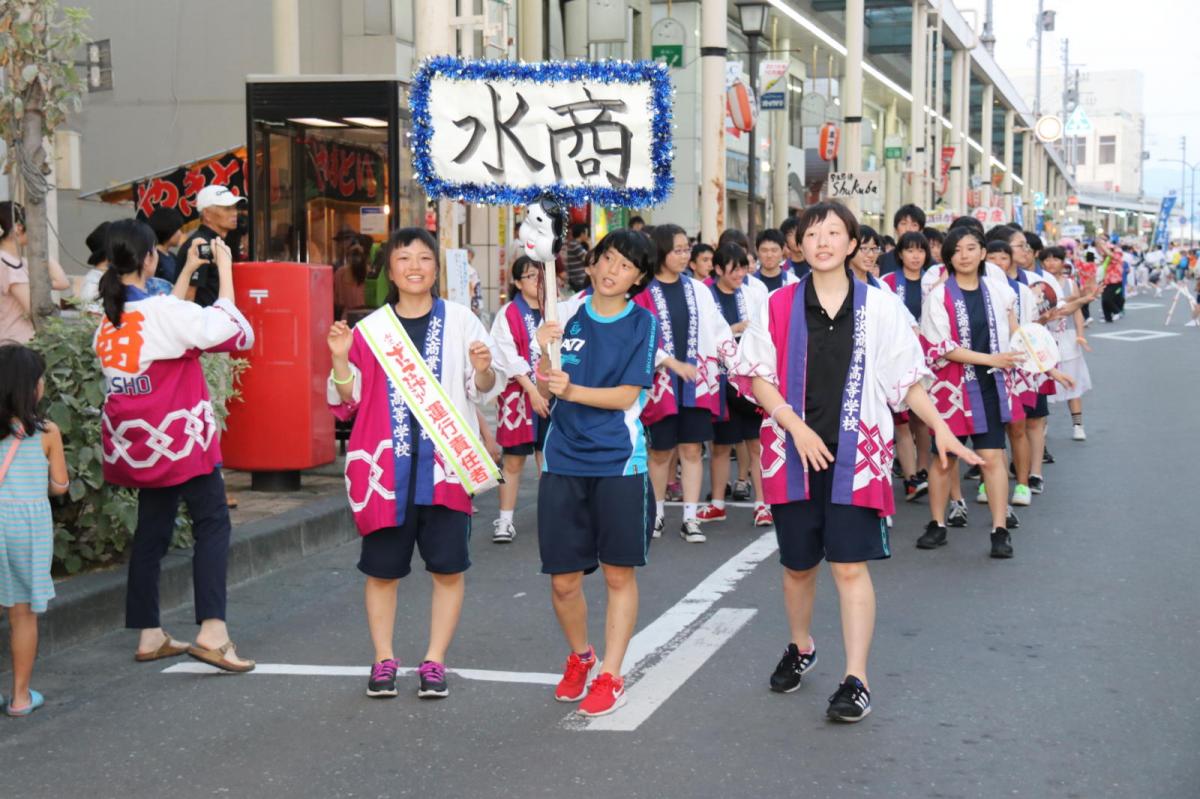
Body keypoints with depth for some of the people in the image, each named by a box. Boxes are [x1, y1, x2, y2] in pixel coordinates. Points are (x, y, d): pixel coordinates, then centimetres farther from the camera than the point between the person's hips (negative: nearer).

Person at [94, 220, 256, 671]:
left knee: (152, 530, 14)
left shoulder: (109, 317, 3)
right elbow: (233, 331, -13)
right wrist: (224, 268, -4)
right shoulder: (161, 311, -19)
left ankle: (149, 635, 17)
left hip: (136, 442, 7)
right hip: (180, 436, -7)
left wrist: (188, 271, 23)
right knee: (212, 524, -1)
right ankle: (212, 632, -9)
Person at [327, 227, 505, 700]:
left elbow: (484, 391, 8)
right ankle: (384, 660, 18)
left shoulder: (460, 321, 4)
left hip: (445, 464, -1)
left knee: (448, 567, 1)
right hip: (387, 465, 1)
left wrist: (483, 369, -13)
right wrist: (340, 359, -11)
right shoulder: (370, 328, 5)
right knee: (382, 568, 5)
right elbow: (347, 403, 6)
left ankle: (434, 661, 12)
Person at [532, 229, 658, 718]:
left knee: (619, 573, 3)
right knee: (563, 580, 5)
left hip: (619, 461, -2)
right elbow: (545, 388, 2)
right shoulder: (567, 315, 5)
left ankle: (610, 676, 14)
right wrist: (545, 352, -17)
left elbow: (627, 395, -8)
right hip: (563, 460, 2)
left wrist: (571, 390, -20)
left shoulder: (642, 324, 0)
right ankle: (579, 657, 31)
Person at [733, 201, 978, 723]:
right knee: (797, 564, 13)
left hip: (855, 455, -1)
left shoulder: (879, 308, 2)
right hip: (794, 452, 2)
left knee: (850, 565, -8)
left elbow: (906, 378, 8)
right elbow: (755, 376, 1)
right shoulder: (779, 307, 2)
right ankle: (801, 648, 38)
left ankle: (856, 681, -3)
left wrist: (940, 428, -2)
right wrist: (796, 426, -11)